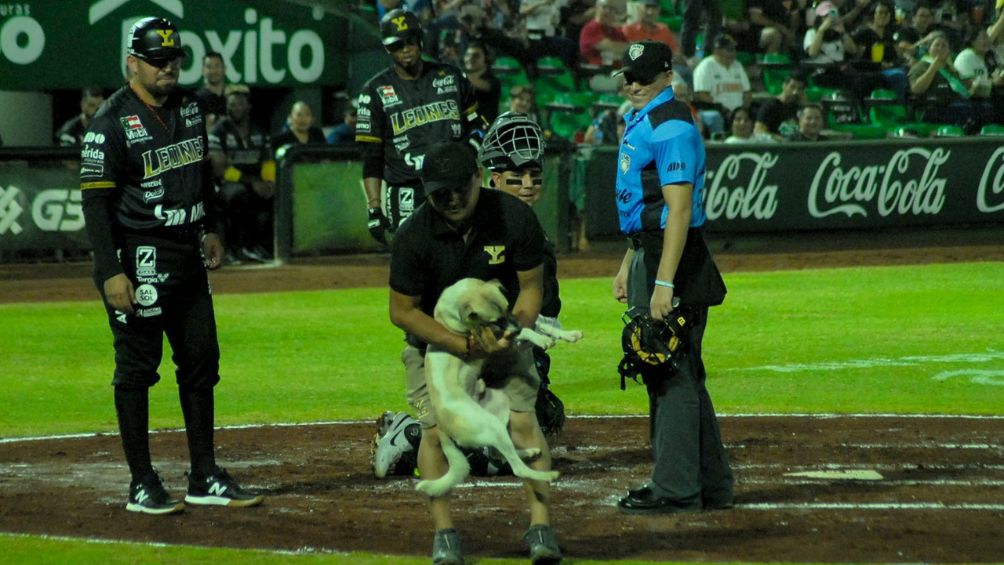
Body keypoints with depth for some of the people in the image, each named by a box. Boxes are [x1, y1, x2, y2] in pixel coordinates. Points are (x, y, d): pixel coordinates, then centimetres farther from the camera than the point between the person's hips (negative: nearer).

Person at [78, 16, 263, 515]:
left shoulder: (188, 106, 9)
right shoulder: (112, 122, -14)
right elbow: (95, 200, -17)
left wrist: (209, 228, 21)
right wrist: (112, 273, -22)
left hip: (187, 254, 8)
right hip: (139, 260, -8)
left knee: (201, 362, 11)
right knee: (137, 367, -2)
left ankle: (205, 478, 19)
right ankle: (142, 486, 3)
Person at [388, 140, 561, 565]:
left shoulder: (515, 218, -21)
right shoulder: (412, 237, -24)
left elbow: (531, 286, -7)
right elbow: (402, 311, -16)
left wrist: (514, 331, -25)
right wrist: (465, 346, -23)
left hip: (503, 335, 1)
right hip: (436, 339, -1)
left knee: (523, 419, -14)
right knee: (436, 426, -14)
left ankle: (541, 527, -13)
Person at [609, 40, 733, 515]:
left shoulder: (670, 127, -15)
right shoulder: (639, 122, 17)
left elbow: (679, 209, -22)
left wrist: (663, 282, -26)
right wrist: (628, 266, 24)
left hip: (674, 256, -11)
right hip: (648, 253, 11)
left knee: (671, 375, -8)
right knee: (680, 375, 14)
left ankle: (676, 489, -6)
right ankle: (711, 484, 20)